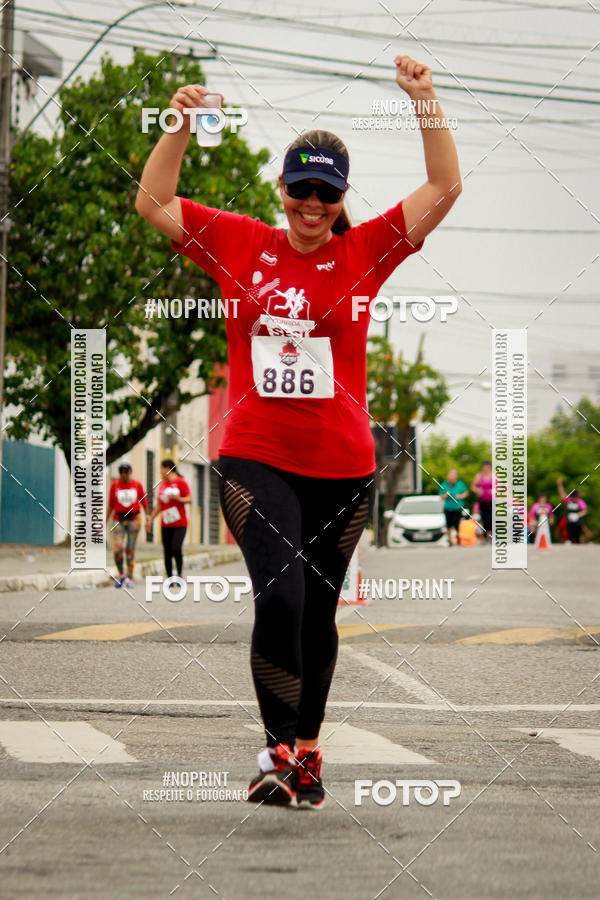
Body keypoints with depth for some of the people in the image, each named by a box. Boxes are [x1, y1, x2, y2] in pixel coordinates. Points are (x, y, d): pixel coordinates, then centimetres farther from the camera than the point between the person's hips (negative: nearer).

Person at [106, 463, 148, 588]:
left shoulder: (137, 485, 2)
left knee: (130, 550, -1)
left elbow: (144, 503, 9)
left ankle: (129, 579, 6)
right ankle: (121, 574, 7)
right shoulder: (114, 485, 2)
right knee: (117, 549, -14)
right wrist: (105, 523, 3)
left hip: (134, 520, 0)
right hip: (119, 520, 0)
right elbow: (111, 506, 6)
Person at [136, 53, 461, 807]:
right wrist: (180, 125, -2)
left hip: (342, 467, 1)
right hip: (255, 460, -1)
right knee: (279, 599, -18)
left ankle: (305, 747, 27)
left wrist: (425, 102, -7)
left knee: (318, 612, 11)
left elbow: (444, 188, 0)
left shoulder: (363, 252, 3)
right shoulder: (240, 244, 5)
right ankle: (281, 750, -11)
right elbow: (152, 202, 9)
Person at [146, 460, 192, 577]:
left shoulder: (181, 482, -3)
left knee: (176, 548, -19)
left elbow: (189, 499, -7)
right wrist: (150, 520, 13)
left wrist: (177, 498, -25)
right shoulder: (162, 485, 14)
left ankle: (180, 575, -3)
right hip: (166, 525, 5)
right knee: (167, 552, 0)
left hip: (180, 524, -5)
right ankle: (169, 578, 4)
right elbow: (159, 505, 18)